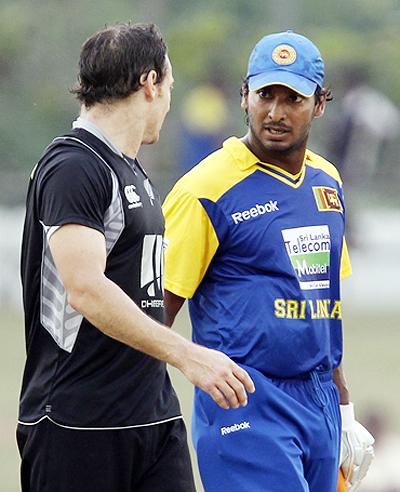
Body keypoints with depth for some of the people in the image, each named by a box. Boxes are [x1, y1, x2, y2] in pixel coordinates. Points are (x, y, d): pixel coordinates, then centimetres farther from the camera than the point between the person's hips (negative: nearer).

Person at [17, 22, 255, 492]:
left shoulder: (132, 171, 19)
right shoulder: (72, 167, -12)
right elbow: (85, 291, -24)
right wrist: (187, 355, -29)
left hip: (155, 414, 9)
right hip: (79, 423, -9)